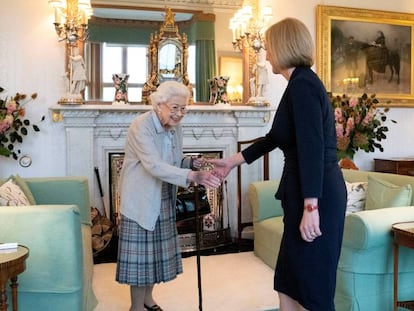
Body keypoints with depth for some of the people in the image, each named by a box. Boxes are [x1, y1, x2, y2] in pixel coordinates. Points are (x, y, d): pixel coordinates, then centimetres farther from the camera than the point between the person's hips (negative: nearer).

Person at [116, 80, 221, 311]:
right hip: (142, 199, -7)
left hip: (164, 199, 7)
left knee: (158, 248, 14)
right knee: (141, 251, 1)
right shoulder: (141, 126, -21)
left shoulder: (175, 127, 3)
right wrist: (193, 176, -44)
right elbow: (155, 166, -33)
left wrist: (191, 162, -8)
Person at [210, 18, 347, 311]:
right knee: (290, 278, 18)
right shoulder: (302, 84, 17)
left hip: (317, 196, -10)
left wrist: (311, 207, -25)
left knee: (313, 284, 2)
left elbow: (313, 148, -23)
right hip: (306, 193, 10)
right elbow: (274, 138, 24)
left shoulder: (302, 84, -14)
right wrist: (231, 162, 27)